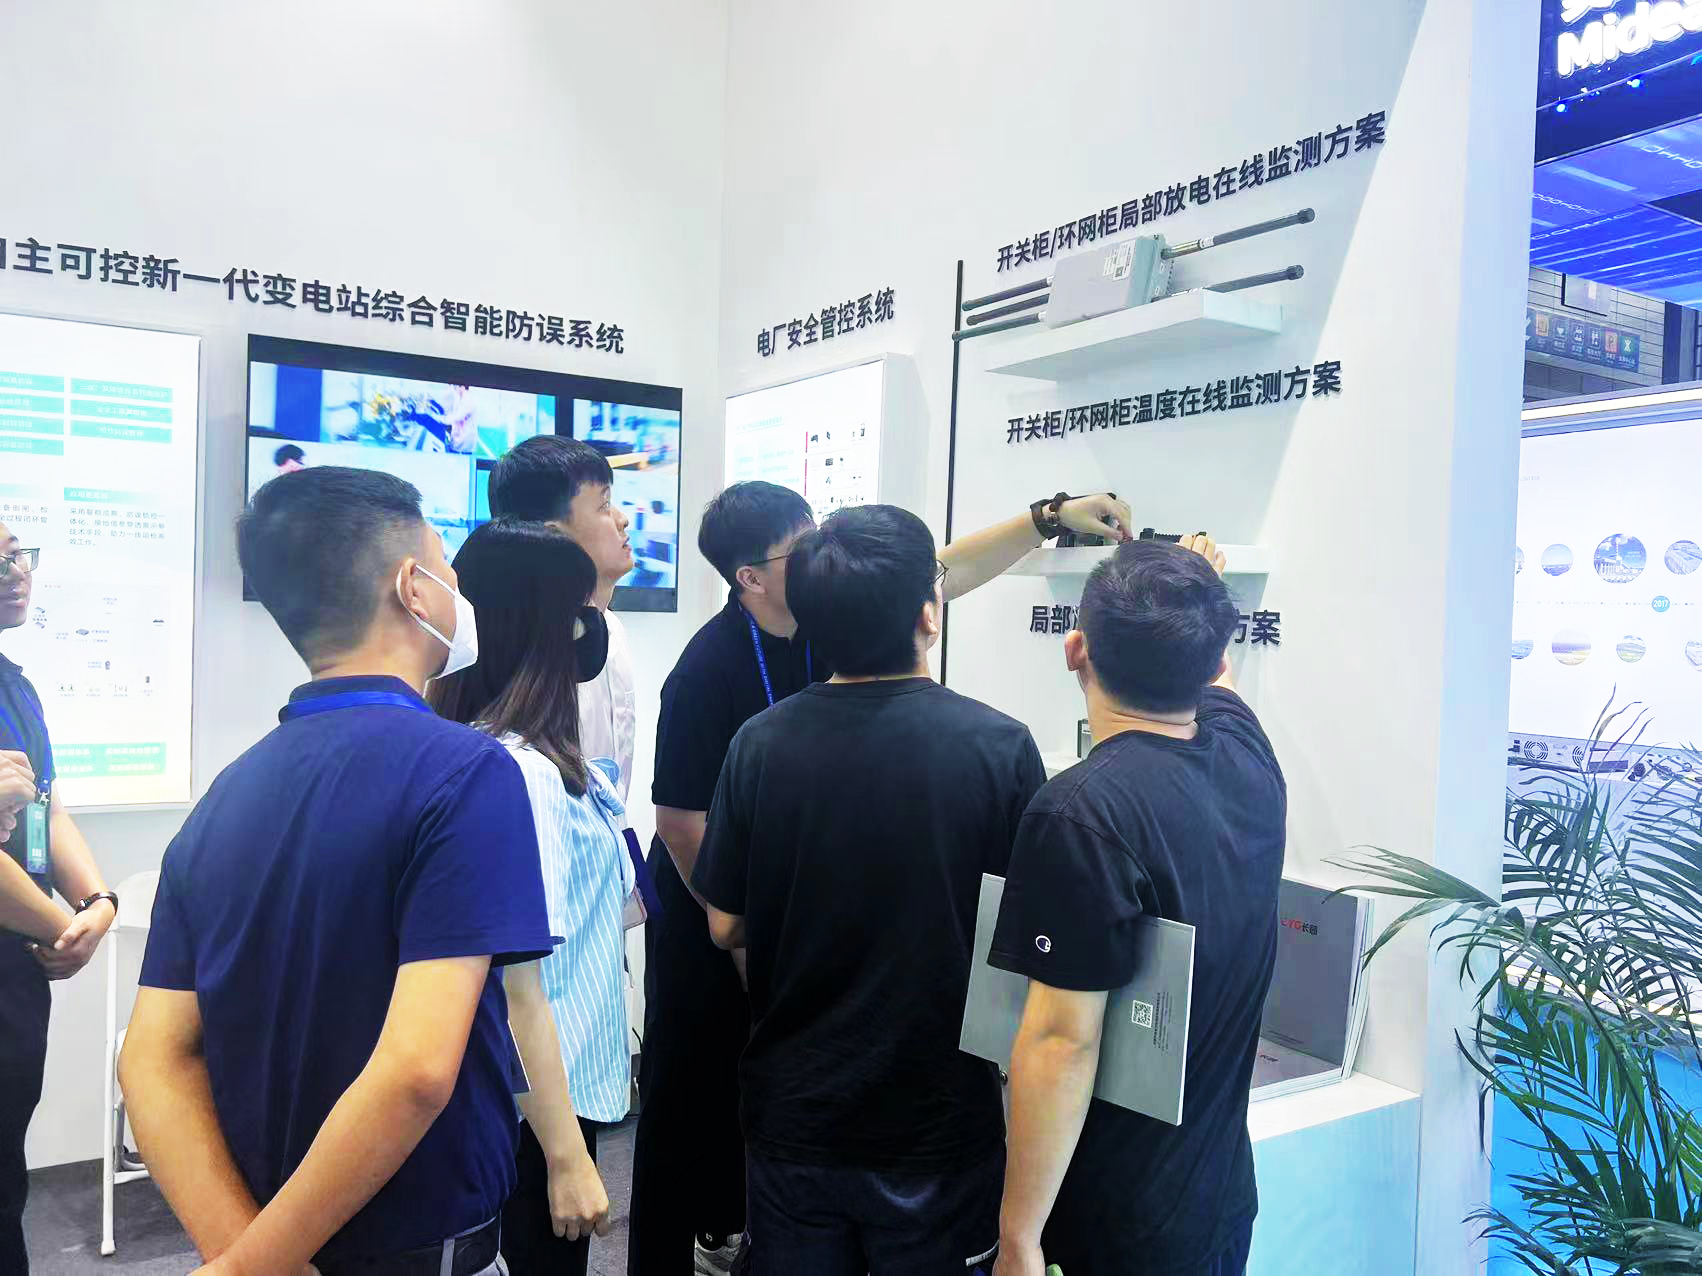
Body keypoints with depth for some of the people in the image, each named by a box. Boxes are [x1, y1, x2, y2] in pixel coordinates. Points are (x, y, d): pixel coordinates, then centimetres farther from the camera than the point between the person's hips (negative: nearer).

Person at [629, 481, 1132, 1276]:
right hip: (705, 919, -7)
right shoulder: (709, 669, -25)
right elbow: (682, 823, -20)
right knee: (688, 1090, 6)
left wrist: (1050, 516, -6)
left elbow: (948, 571, 0)